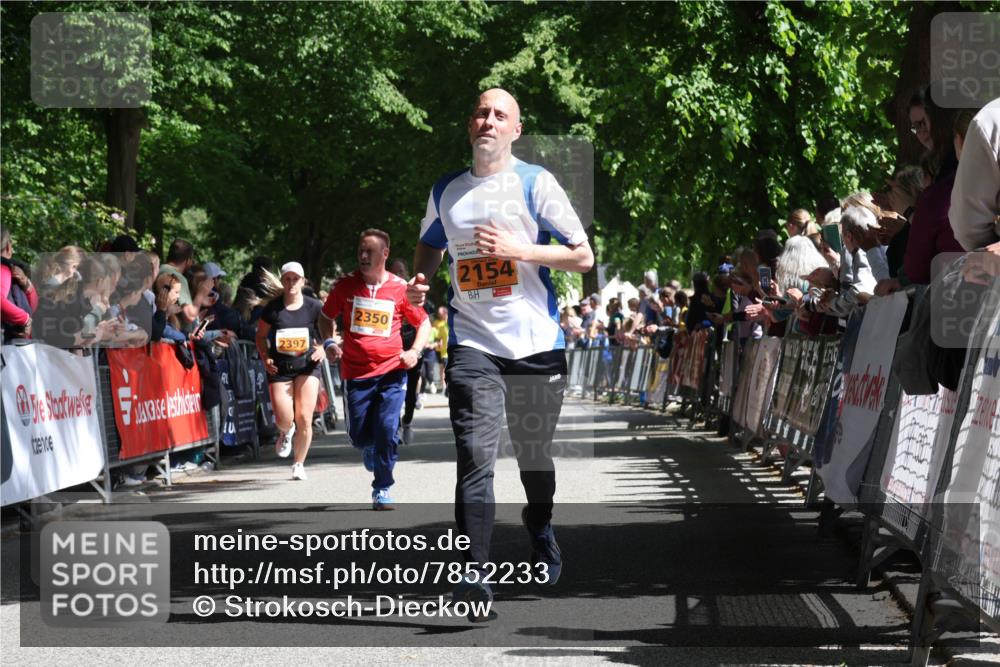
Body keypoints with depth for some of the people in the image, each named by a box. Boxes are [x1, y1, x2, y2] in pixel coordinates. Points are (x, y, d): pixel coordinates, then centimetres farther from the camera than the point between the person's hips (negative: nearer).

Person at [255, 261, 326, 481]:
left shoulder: (314, 307, -2)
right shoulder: (272, 308, -2)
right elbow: (261, 335, 9)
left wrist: (322, 349, -12)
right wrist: (265, 358, -6)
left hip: (307, 364, 0)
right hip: (280, 368, 0)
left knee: (304, 419, -7)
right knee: (284, 419, -9)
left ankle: (299, 464, 12)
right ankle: (286, 433, 31)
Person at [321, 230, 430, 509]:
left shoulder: (400, 288, -3)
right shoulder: (346, 285, 1)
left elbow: (424, 322, 9)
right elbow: (327, 316, 18)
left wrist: (415, 351, -6)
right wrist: (329, 342, 0)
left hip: (391, 371, -2)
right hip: (355, 373, 2)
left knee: (387, 429, -14)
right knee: (359, 434, 4)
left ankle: (382, 490, -1)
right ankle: (369, 448, 43)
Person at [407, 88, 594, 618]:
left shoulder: (535, 182, -1)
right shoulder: (446, 192, 10)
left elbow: (583, 257, -3)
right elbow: (430, 245, 29)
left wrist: (519, 250, -15)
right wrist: (419, 280, 7)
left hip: (537, 345, -1)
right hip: (472, 344, 1)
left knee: (534, 455, 12)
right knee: (475, 456, -15)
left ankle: (539, 529, 43)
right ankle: (473, 572, -19)